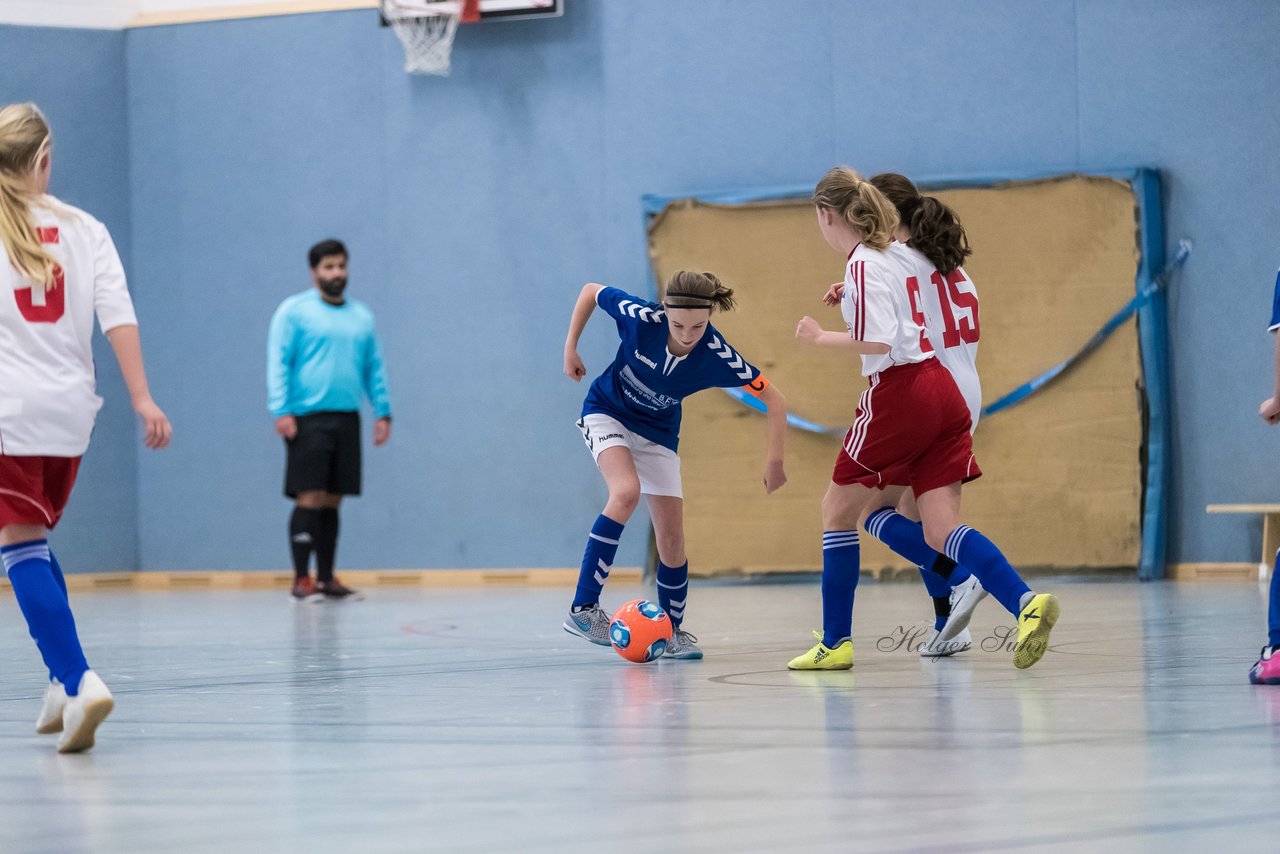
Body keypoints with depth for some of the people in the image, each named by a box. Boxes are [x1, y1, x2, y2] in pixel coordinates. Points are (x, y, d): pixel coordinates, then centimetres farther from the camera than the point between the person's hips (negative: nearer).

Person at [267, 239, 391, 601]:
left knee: (332, 501, 7)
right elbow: (278, 362, -4)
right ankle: (301, 579, -6)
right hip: (307, 419, -5)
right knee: (309, 498, -9)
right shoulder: (294, 311, 1)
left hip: (347, 419, 5)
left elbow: (374, 366, 19)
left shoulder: (361, 316, 16)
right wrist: (281, 411, -13)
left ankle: (326, 578, 12)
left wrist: (383, 412, 10)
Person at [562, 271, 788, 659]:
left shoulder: (717, 356, -28)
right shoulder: (641, 317, -30)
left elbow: (774, 400, -19)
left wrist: (774, 460, -25)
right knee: (627, 492, -30)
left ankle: (673, 631, 22)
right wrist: (571, 348, -9)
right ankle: (583, 608, -28)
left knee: (672, 538, -1)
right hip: (607, 413, -2)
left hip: (658, 433, 2)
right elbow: (591, 291, -11)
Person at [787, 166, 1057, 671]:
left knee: (838, 511, 9)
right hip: (941, 393, 8)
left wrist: (820, 337, -7)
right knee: (940, 530, -1)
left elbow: (877, 341, -19)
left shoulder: (863, 263, -9)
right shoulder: (889, 256, 17)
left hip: (899, 392, -8)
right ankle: (1026, 602, -24)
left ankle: (835, 643, 11)